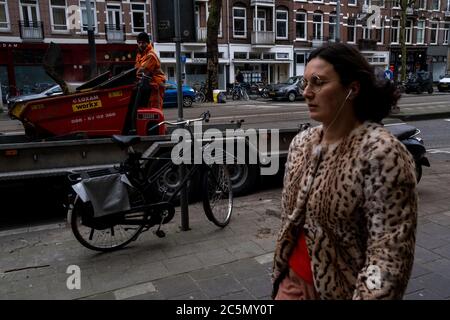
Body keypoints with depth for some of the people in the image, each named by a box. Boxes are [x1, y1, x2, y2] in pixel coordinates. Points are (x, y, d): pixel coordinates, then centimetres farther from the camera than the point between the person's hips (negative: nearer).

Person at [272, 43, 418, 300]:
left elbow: (389, 254, -22)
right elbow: (289, 216, 7)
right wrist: (286, 276, 4)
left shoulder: (383, 153, -22)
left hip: (341, 290, -5)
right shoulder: (301, 142, -3)